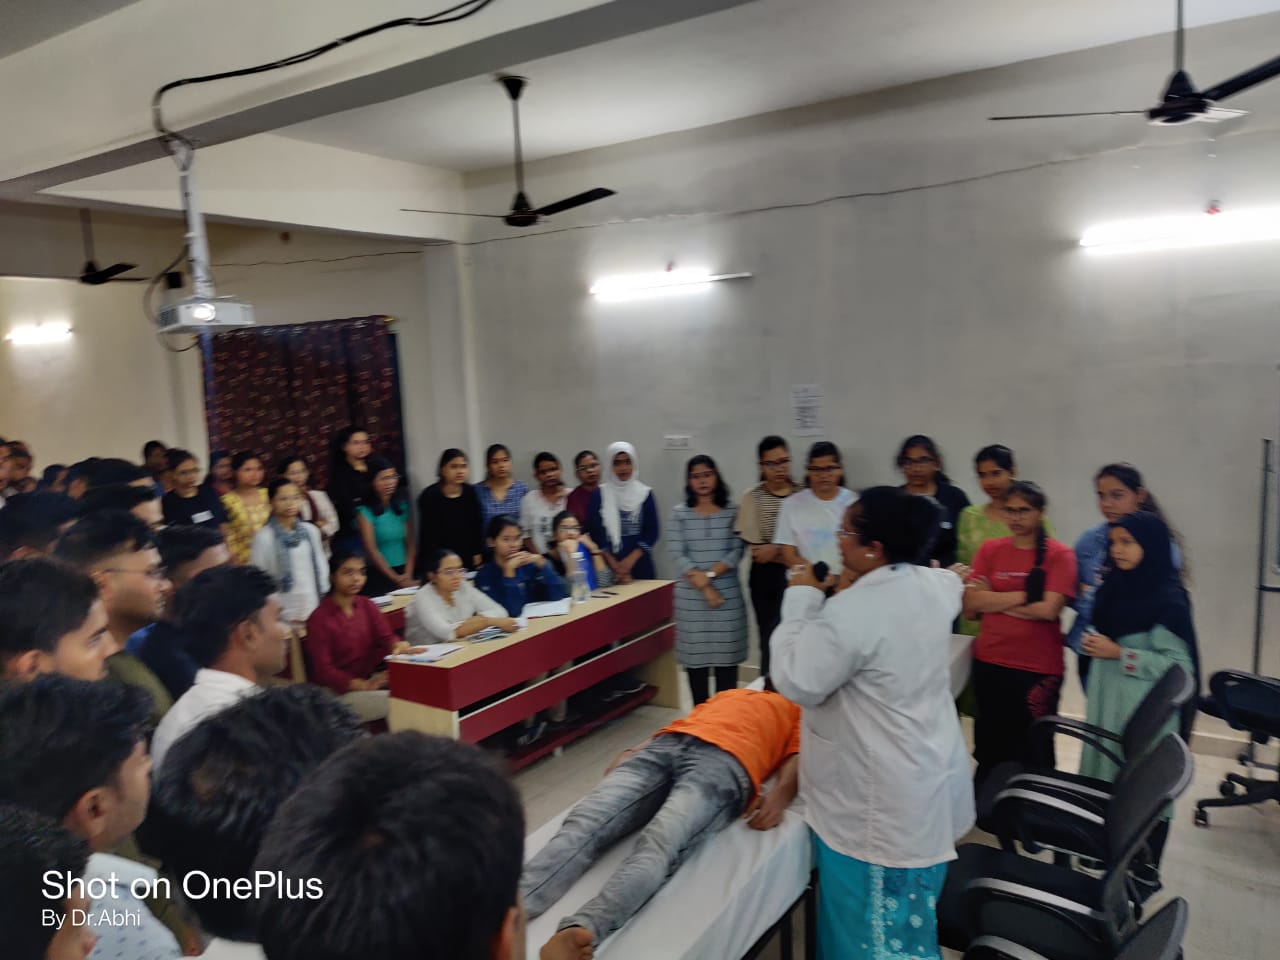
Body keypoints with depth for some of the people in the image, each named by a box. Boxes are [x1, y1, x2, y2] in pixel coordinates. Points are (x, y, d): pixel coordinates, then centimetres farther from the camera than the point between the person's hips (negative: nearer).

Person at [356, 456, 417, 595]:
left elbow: (410, 542, 5)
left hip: (405, 573, 4)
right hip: (378, 575, -4)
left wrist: (408, 574, -8)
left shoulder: (403, 505, 8)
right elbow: (371, 550, -9)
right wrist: (396, 579, -11)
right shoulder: (365, 511, -6)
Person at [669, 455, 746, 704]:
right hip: (691, 597, 0)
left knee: (727, 655, 2)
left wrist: (709, 575, -17)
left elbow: (737, 552, -3)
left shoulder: (732, 512, 5)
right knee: (696, 655, 3)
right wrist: (704, 588, -13)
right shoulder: (679, 513, 4)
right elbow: (677, 556, -4)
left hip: (727, 595, 0)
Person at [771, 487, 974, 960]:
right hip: (926, 781, 8)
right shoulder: (933, 587, -2)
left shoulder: (853, 611, -29)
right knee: (910, 914, 26)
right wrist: (843, 592, 15)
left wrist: (802, 600, -14)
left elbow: (797, 682, -21)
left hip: (882, 801, -8)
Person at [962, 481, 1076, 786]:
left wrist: (994, 602, -8)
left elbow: (1049, 609, -16)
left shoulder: (1059, 554, -4)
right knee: (989, 749, 15)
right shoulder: (990, 550, 5)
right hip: (989, 664, 3)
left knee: (1031, 752, 8)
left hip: (1038, 669, -3)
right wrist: (1025, 594, -11)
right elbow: (970, 604, -5)